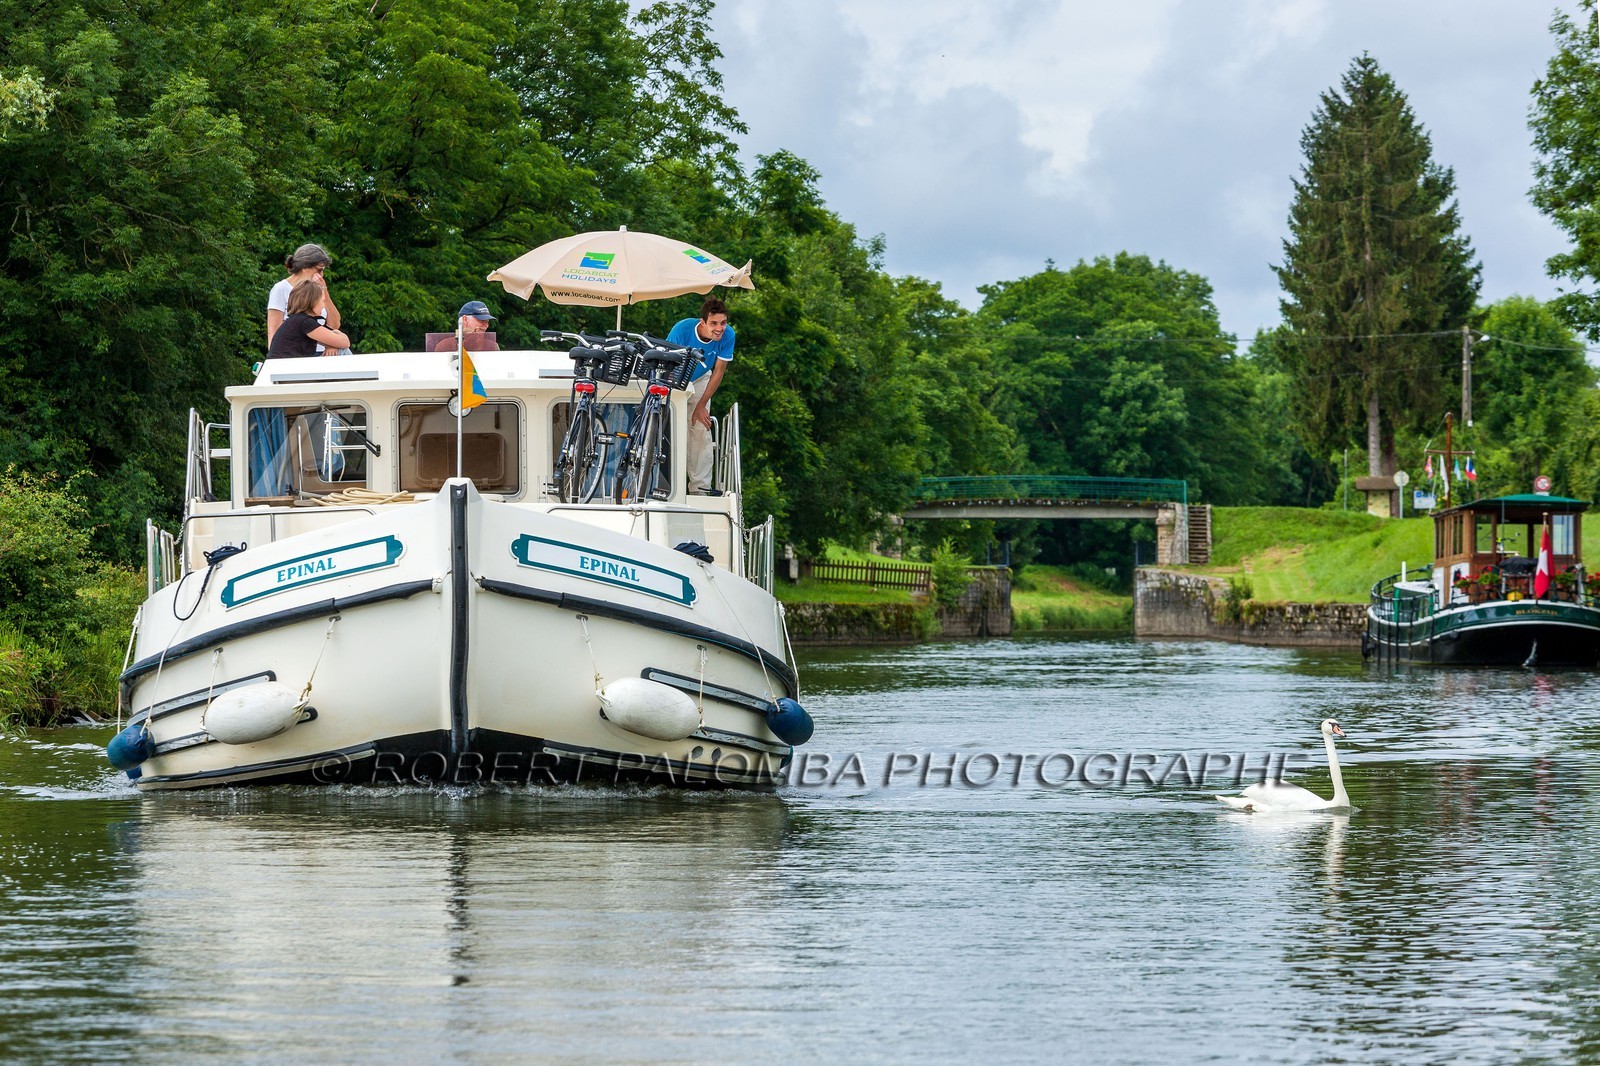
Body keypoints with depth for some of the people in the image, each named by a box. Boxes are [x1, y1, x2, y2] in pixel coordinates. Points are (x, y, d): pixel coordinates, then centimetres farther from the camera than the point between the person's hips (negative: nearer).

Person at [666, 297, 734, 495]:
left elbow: (718, 372, -16)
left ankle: (700, 487, -5)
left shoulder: (727, 335, -28)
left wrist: (702, 405, -15)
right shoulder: (681, 330, -36)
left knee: (701, 430, -7)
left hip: (699, 380, 2)